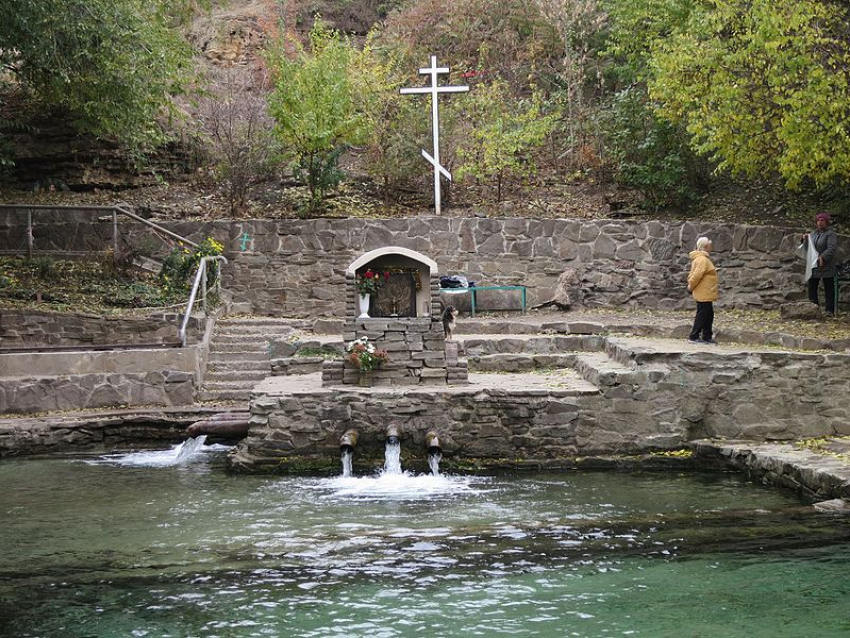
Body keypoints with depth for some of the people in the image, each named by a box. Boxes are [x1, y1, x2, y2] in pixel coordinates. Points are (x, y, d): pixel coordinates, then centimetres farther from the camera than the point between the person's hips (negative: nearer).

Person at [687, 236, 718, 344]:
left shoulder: (701, 258, 16)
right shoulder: (702, 260, -18)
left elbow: (694, 274, 18)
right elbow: (697, 275, -24)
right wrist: (691, 286, -13)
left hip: (705, 295, 10)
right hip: (703, 294, -10)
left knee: (708, 315, 13)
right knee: (702, 315, -5)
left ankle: (707, 337, 18)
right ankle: (693, 337, 0)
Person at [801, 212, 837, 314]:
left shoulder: (830, 234, -7)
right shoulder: (813, 233, 15)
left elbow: (831, 248, -18)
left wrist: (822, 258, -27)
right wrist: (805, 239, 3)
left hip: (826, 267, -7)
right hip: (814, 266, 7)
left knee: (828, 289, -2)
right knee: (812, 287, 7)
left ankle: (830, 310, -1)